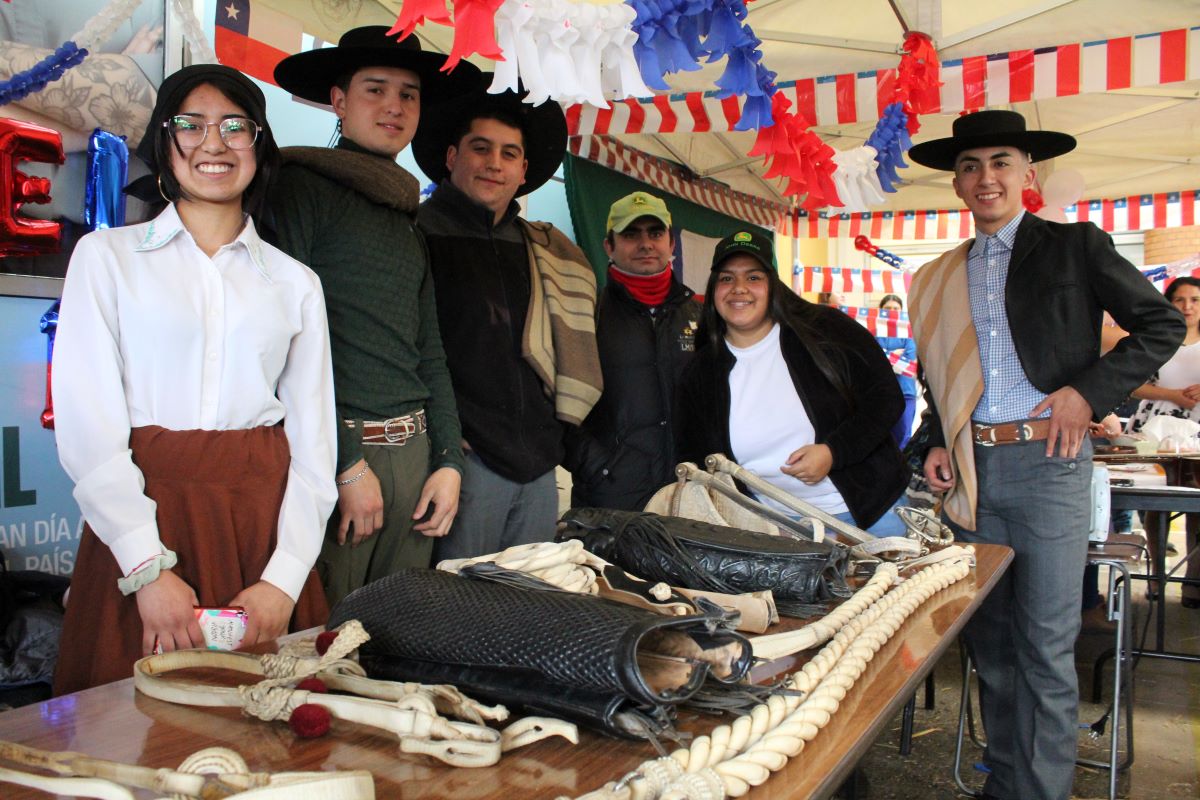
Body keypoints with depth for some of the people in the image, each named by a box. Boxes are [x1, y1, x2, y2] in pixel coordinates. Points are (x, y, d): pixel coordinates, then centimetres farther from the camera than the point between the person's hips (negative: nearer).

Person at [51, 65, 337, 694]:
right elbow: (86, 426, -3)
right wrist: (148, 568, -13)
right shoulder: (107, 256, 6)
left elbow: (313, 445, 5)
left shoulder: (296, 283, 10)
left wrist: (284, 579, -7)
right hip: (142, 513, -1)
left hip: (264, 520, 2)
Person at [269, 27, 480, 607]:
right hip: (332, 449, -6)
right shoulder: (300, 186, -2)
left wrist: (448, 461, 9)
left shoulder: (410, 220, 18)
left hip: (413, 449, 6)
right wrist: (348, 463, -13)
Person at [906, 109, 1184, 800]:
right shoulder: (942, 277, 14)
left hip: (1047, 461, -4)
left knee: (1047, 645, -1)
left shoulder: (1075, 246, 2)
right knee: (990, 638, 12)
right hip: (973, 469, 4)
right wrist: (939, 445, 7)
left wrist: (1089, 392, -9)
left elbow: (1162, 324, 2)